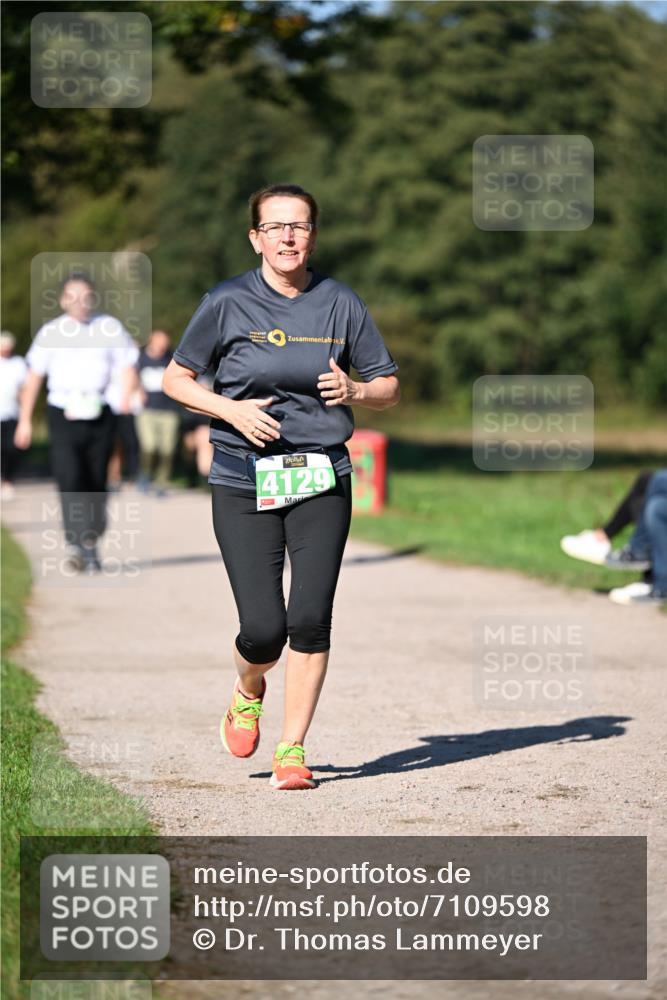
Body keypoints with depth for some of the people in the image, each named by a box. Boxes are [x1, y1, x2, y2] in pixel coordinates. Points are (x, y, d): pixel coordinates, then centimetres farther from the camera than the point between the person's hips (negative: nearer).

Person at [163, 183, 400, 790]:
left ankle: (292, 750, 6)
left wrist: (353, 392, -10)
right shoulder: (228, 302, -1)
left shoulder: (340, 303, 5)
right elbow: (176, 379, 7)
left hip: (322, 481, 2)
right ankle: (248, 693, 28)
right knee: (263, 630, -8)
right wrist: (232, 409, -10)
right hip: (243, 484, -2)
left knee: (311, 619, -10)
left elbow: (389, 387, 13)